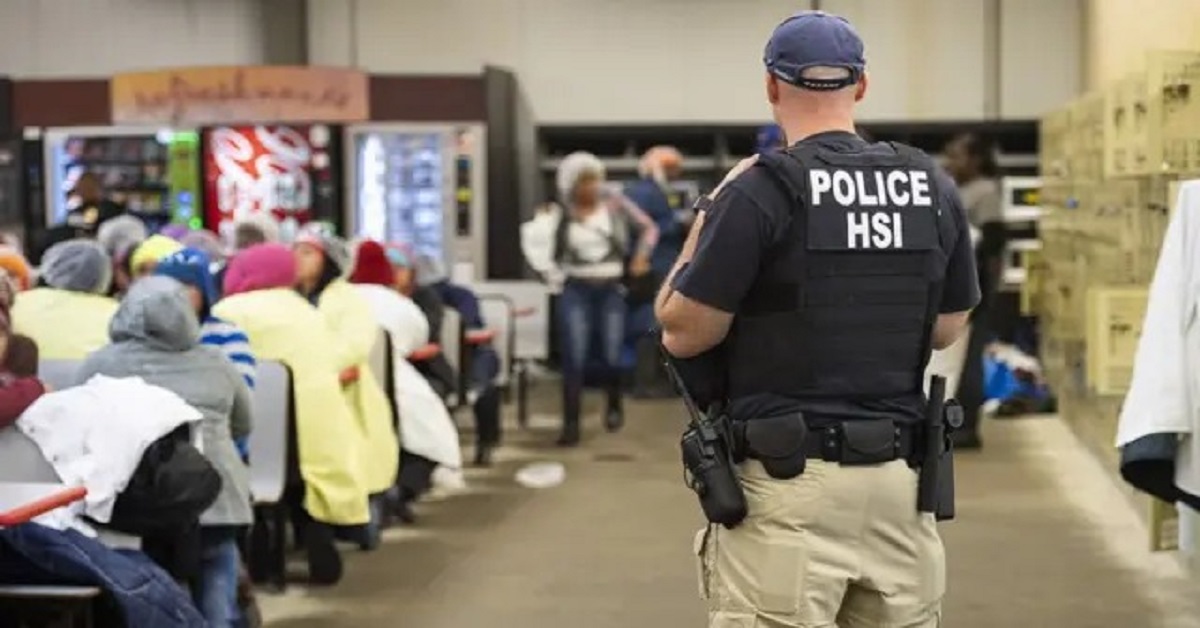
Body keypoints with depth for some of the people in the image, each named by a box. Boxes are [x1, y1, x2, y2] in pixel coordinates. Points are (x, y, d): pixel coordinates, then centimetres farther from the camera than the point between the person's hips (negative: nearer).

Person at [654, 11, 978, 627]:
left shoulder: (758, 192, -11)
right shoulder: (934, 192, 5)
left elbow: (682, 334, -6)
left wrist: (708, 216, 5)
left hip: (787, 487, -5)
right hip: (900, 481, 5)